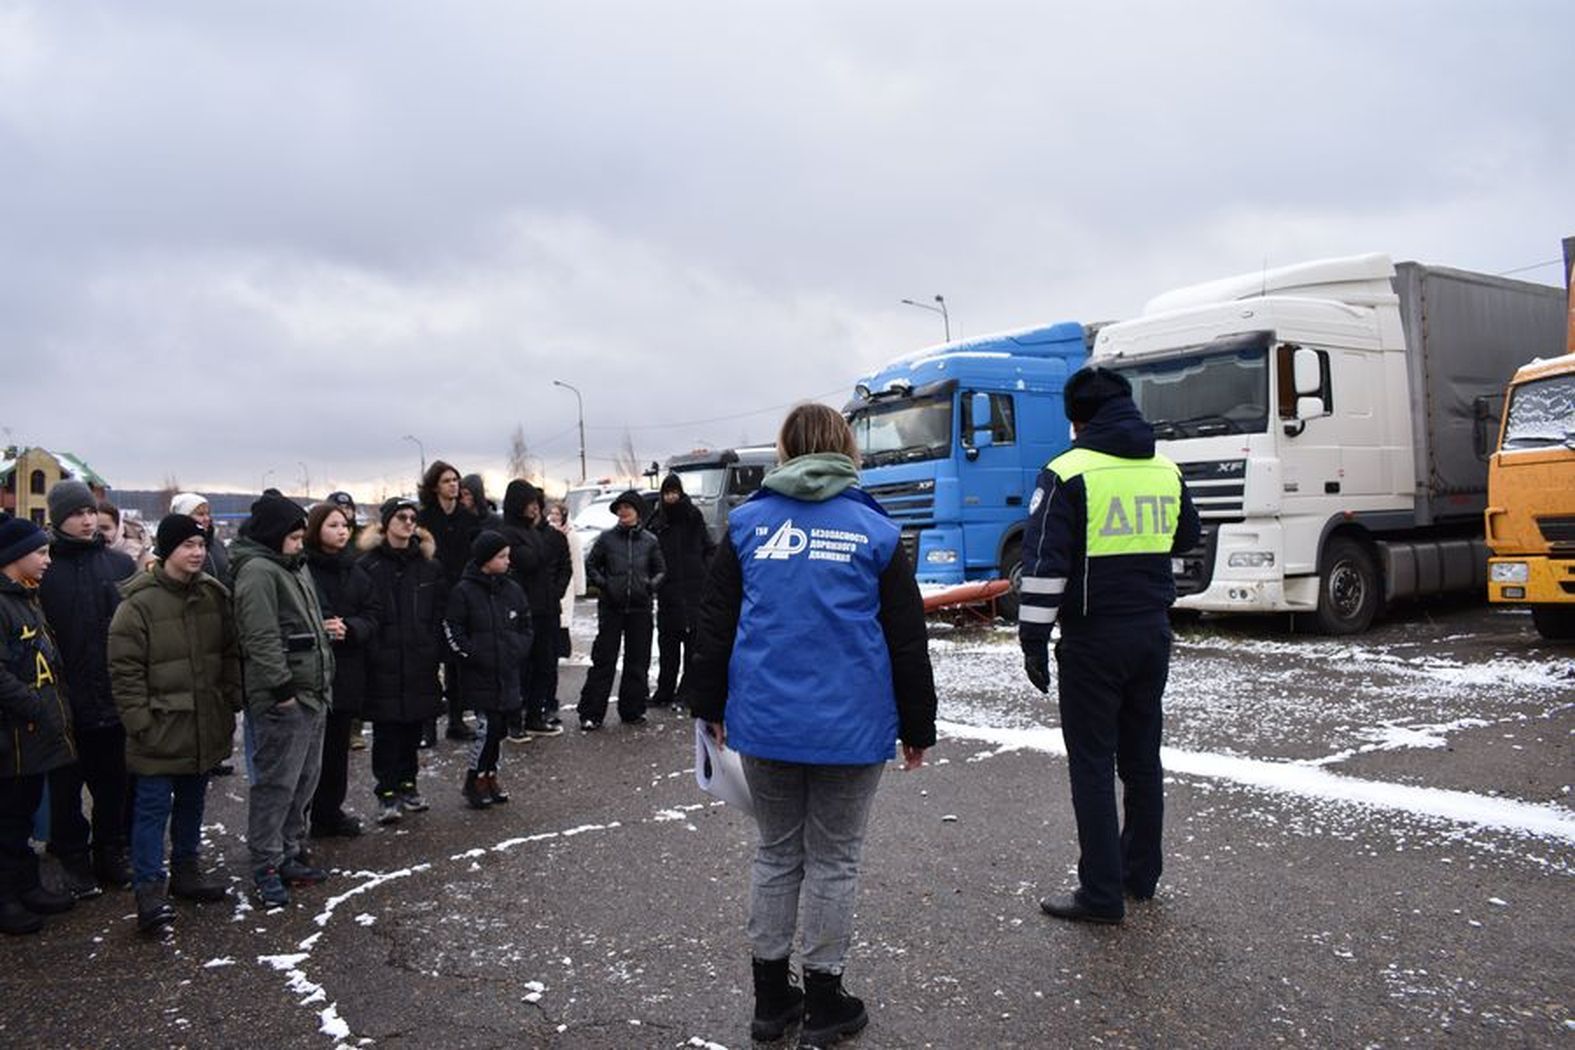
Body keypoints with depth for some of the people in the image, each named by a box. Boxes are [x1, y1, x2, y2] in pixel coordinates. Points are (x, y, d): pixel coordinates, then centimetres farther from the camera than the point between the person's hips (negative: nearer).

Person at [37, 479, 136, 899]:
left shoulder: (120, 564, 5)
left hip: (114, 695, 2)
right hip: (65, 700, -2)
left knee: (116, 782, 11)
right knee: (67, 786, 9)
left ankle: (111, 852, 27)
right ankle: (74, 860, 23)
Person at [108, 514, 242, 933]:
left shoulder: (214, 594, 4)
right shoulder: (139, 601, -14)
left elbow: (231, 652, 12)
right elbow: (124, 668, -12)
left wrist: (232, 701, 7)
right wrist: (139, 720, -14)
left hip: (206, 723, 6)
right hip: (161, 727, -6)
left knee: (193, 800, 18)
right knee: (154, 805, -1)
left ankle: (186, 868, 32)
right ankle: (150, 887, 7)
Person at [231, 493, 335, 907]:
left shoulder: (295, 567, 18)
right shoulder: (257, 571, -14)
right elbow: (261, 639, -21)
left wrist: (323, 682, 21)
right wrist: (282, 688, -21)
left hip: (312, 694, 10)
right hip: (283, 701, -10)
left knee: (305, 779, 16)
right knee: (277, 783, -4)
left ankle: (290, 854, 28)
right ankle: (265, 867, 6)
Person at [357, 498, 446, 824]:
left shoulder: (428, 566, 10)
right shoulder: (368, 566, -3)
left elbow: (440, 612, 9)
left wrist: (434, 649, 1)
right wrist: (371, 651, -12)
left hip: (419, 662, 4)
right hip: (383, 664, -4)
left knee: (413, 726, 10)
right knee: (386, 730, 1)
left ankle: (407, 785, 23)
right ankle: (387, 794, 9)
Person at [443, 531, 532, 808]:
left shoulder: (512, 590, 9)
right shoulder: (464, 592, -7)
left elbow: (525, 627, 17)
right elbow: (452, 631, -8)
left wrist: (518, 652, 4)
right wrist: (472, 655, -12)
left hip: (508, 673, 5)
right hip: (480, 676, -5)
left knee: (498, 727, 9)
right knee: (488, 726, -8)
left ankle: (489, 775, 23)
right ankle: (475, 780, 7)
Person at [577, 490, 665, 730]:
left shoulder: (649, 541, 5)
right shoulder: (607, 538, 1)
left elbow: (660, 570, 13)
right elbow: (590, 565, 9)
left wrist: (651, 584, -6)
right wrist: (602, 583, -6)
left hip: (640, 609, 2)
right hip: (611, 608, -2)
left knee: (638, 661, 7)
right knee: (603, 659, -2)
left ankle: (632, 710, 19)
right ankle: (590, 713, 4)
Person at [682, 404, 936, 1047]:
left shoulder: (747, 524, 3)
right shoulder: (875, 531, -2)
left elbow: (714, 625, 5)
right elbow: (907, 642, 0)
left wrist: (710, 705, 16)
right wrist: (917, 728, 9)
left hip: (764, 722, 2)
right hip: (849, 726, -2)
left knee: (777, 853, 17)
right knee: (833, 859, 12)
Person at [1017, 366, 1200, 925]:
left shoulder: (1069, 472, -12)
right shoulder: (1166, 470, 7)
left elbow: (1044, 564, -15)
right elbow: (1186, 538, 23)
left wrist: (1033, 640, -10)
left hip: (1094, 638, -6)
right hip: (1153, 632, 6)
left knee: (1092, 763, 1)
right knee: (1142, 756, 16)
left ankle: (1101, 893, 5)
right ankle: (1140, 873, 29)